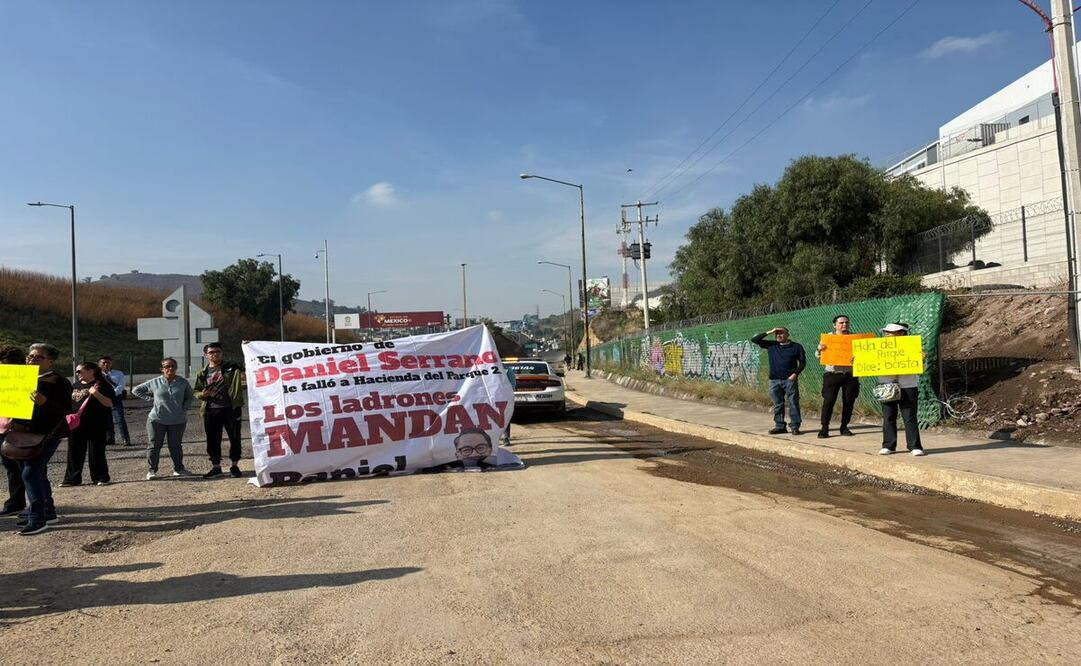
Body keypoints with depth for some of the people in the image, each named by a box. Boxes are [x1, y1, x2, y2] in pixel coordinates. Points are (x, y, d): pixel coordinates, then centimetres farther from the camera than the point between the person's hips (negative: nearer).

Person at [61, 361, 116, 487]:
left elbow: (109, 403, -14)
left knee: (96, 452, 0)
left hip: (96, 426, -6)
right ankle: (72, 479, 17)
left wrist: (96, 394, -27)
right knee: (74, 452, 8)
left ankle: (101, 478, 10)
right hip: (76, 425, 7)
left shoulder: (101, 385, -6)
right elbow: (70, 403, 24)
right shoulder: (76, 385, 14)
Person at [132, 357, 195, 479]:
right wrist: (150, 398, 0)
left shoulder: (183, 383, 1)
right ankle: (151, 471, 11)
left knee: (176, 445, 8)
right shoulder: (155, 382, 0)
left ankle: (178, 469, 20)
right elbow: (136, 390, 11)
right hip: (157, 419, 0)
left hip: (178, 420, 1)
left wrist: (184, 408, -2)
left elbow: (190, 397, 12)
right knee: (154, 445, 2)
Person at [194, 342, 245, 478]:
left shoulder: (232, 367, 4)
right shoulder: (203, 373, 11)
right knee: (213, 440, 6)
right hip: (211, 411, 2)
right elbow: (196, 391, 17)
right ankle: (216, 467, 19)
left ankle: (235, 466, 16)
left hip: (231, 408, -2)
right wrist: (202, 394, -8)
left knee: (235, 438, 3)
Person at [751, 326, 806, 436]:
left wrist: (795, 374, -10)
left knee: (793, 403, -3)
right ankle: (779, 426, 15)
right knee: (777, 404, 8)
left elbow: (802, 362, 3)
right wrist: (769, 332, -2)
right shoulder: (771, 345, 8)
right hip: (774, 380, 3)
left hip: (790, 379, -3)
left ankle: (795, 426, 4)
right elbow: (754, 340, 3)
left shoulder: (796, 347, 2)